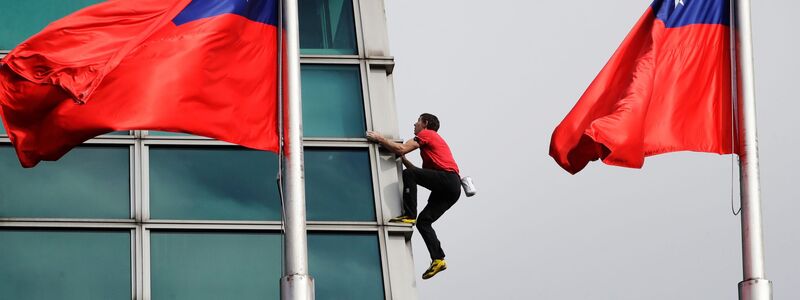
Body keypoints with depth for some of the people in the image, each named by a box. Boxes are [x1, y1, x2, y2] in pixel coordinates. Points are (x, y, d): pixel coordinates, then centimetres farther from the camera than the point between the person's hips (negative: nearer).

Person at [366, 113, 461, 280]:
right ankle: (438, 259, -4)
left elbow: (401, 149, -8)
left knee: (408, 175, -17)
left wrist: (380, 139, 1)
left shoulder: (426, 134, 4)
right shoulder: (433, 140, 33)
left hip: (448, 178, -9)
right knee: (423, 222, 5)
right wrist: (404, 160, 23)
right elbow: (423, 173, 29)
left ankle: (409, 216, -19)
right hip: (452, 188, 9)